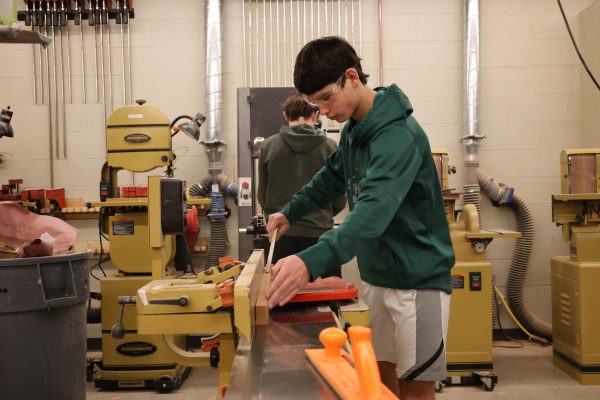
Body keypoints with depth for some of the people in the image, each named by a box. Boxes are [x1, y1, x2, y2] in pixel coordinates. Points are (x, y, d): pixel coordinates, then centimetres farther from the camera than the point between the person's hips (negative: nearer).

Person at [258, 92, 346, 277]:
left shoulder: (269, 145, -2)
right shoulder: (329, 146, -4)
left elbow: (262, 196, 4)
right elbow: (339, 200, 0)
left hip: (282, 235, 1)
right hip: (319, 233, -1)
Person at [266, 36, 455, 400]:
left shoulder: (399, 134, -24)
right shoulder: (354, 127, 5)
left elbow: (374, 210, -38)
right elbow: (333, 177, 23)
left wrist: (312, 261, -50)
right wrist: (291, 212, 16)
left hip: (417, 277, -8)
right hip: (376, 274, 8)